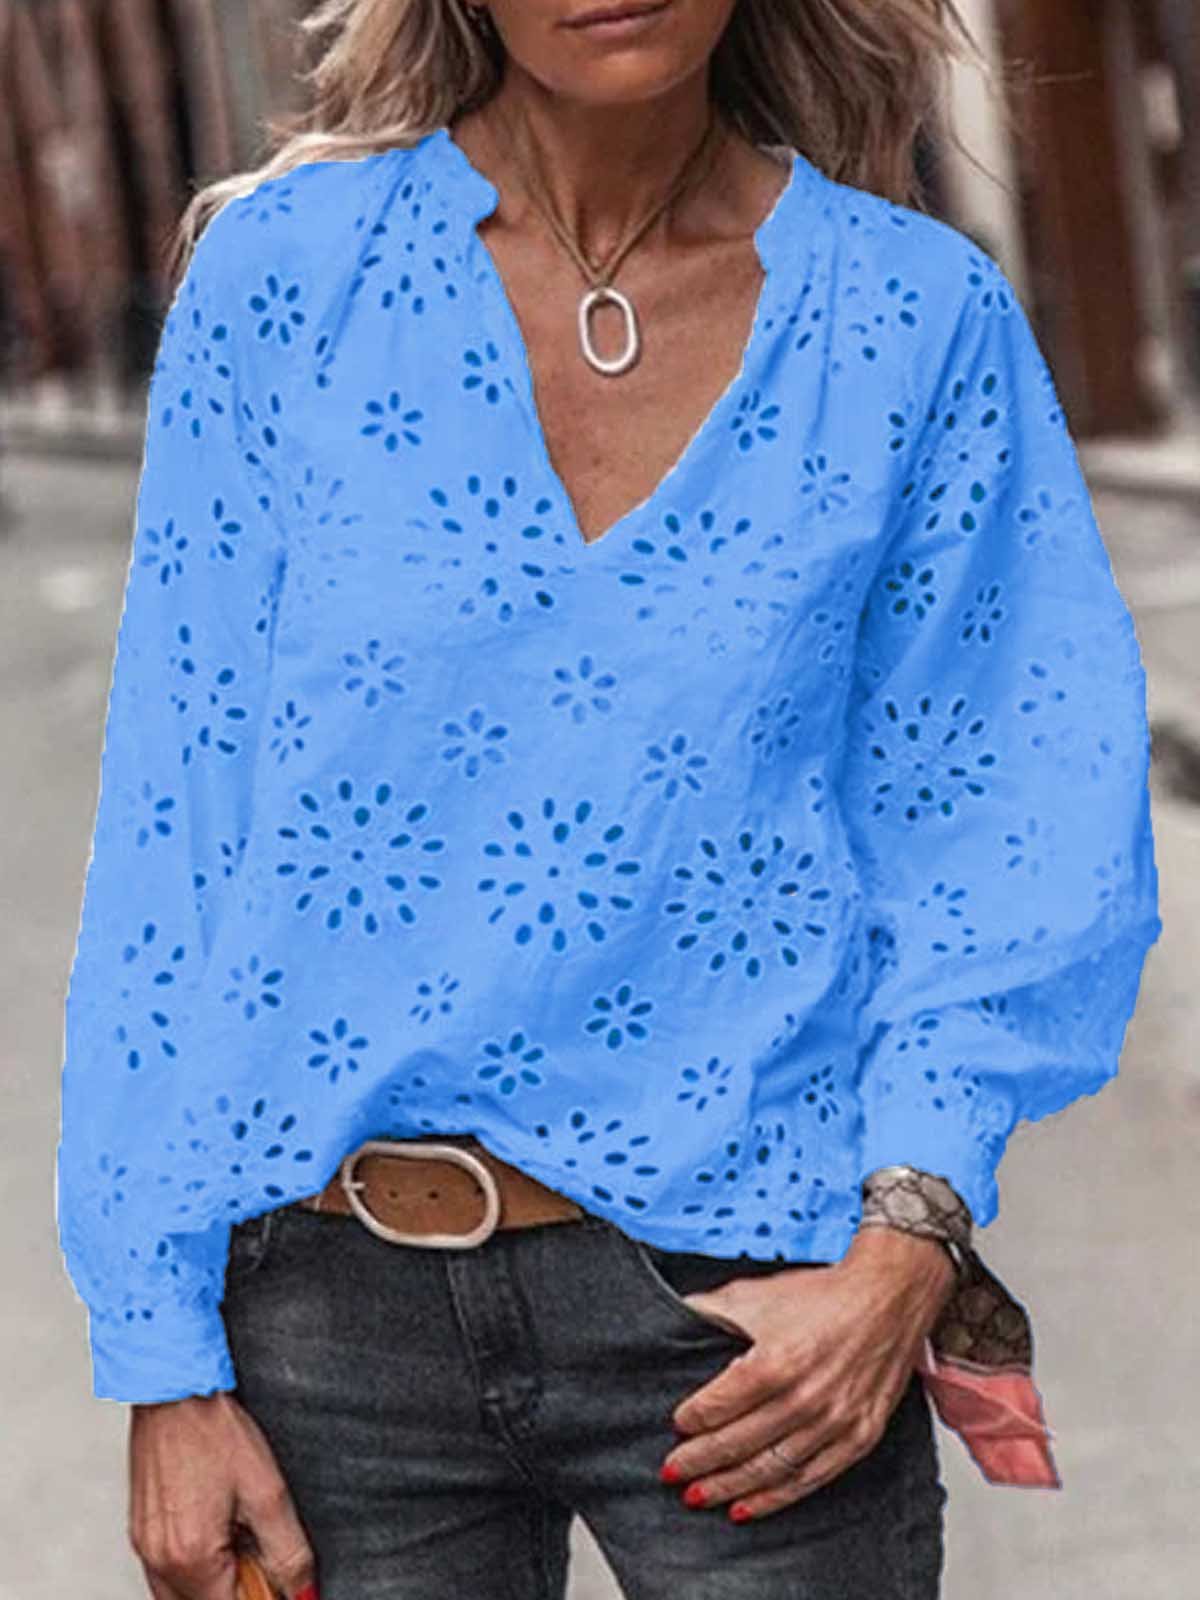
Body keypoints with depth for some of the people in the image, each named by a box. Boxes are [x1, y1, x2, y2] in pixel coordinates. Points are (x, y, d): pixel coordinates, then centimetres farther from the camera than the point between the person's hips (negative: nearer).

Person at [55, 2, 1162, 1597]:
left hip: (739, 1301, 0)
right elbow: (175, 828, -2)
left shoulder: (920, 319, -2)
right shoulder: (288, 271, -3)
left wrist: (907, 1248, -11)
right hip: (334, 1307, 0)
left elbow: (1010, 843, 3)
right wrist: (166, 1360, -3)